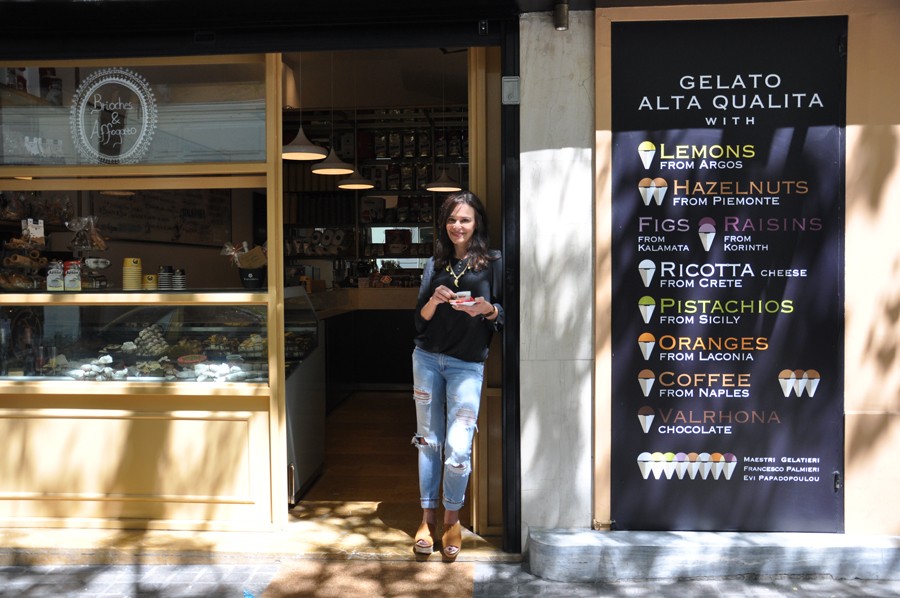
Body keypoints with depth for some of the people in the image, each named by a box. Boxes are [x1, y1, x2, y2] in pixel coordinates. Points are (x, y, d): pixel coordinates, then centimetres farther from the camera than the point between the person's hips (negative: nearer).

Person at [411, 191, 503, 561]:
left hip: (468, 364, -3)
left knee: (458, 448, -7)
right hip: (427, 359, 3)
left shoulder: (492, 263, 0)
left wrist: (487, 310, -19)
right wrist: (434, 301, -13)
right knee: (428, 441, 8)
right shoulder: (435, 264, 9)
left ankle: (452, 519, 16)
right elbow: (420, 320, 7)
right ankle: (428, 517, 22)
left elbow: (504, 314, 2)